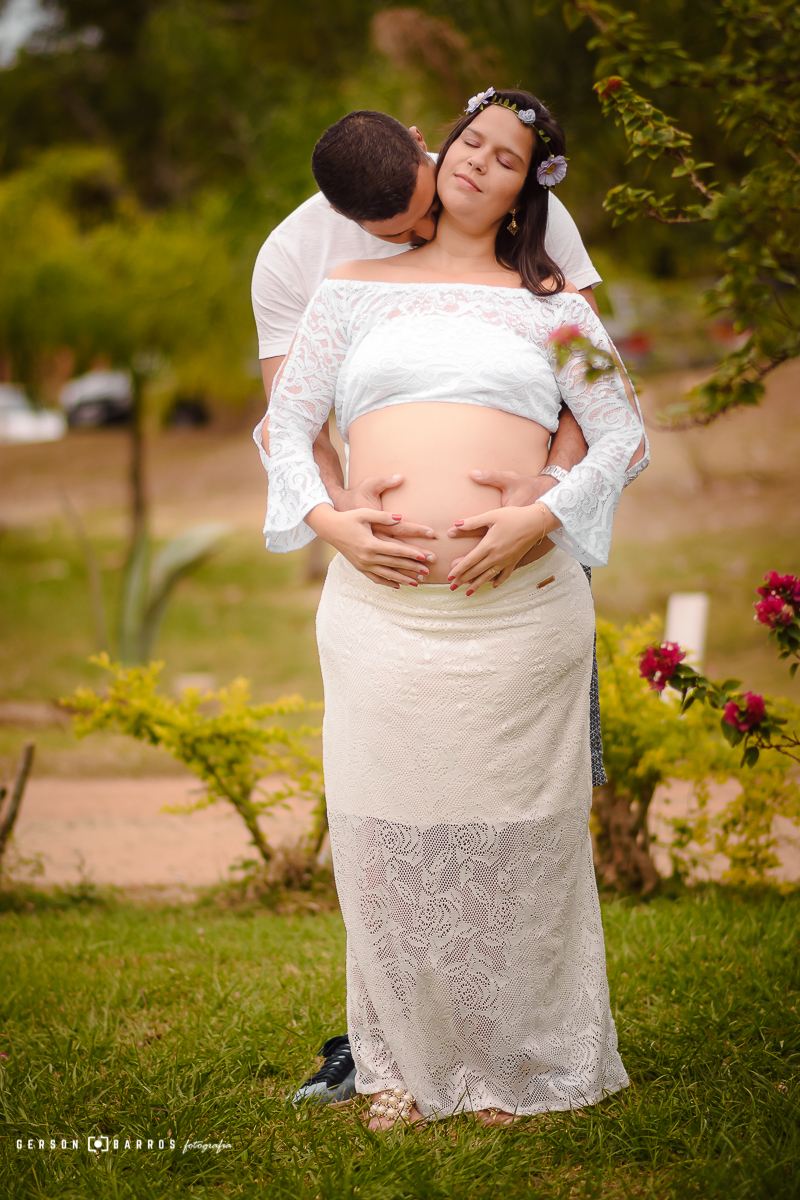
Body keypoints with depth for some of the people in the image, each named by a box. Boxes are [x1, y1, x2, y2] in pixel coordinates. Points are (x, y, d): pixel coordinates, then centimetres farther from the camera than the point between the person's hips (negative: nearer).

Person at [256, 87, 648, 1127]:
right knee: (387, 834, 1)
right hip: (378, 606, 1)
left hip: (521, 603, -1)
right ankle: (403, 1061, 15)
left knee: (513, 837, 1)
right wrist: (323, 519, -4)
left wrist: (542, 520, -9)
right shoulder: (355, 291, 18)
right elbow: (283, 421, 15)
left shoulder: (552, 303, 15)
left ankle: (513, 1063, 15)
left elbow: (625, 436, 7)